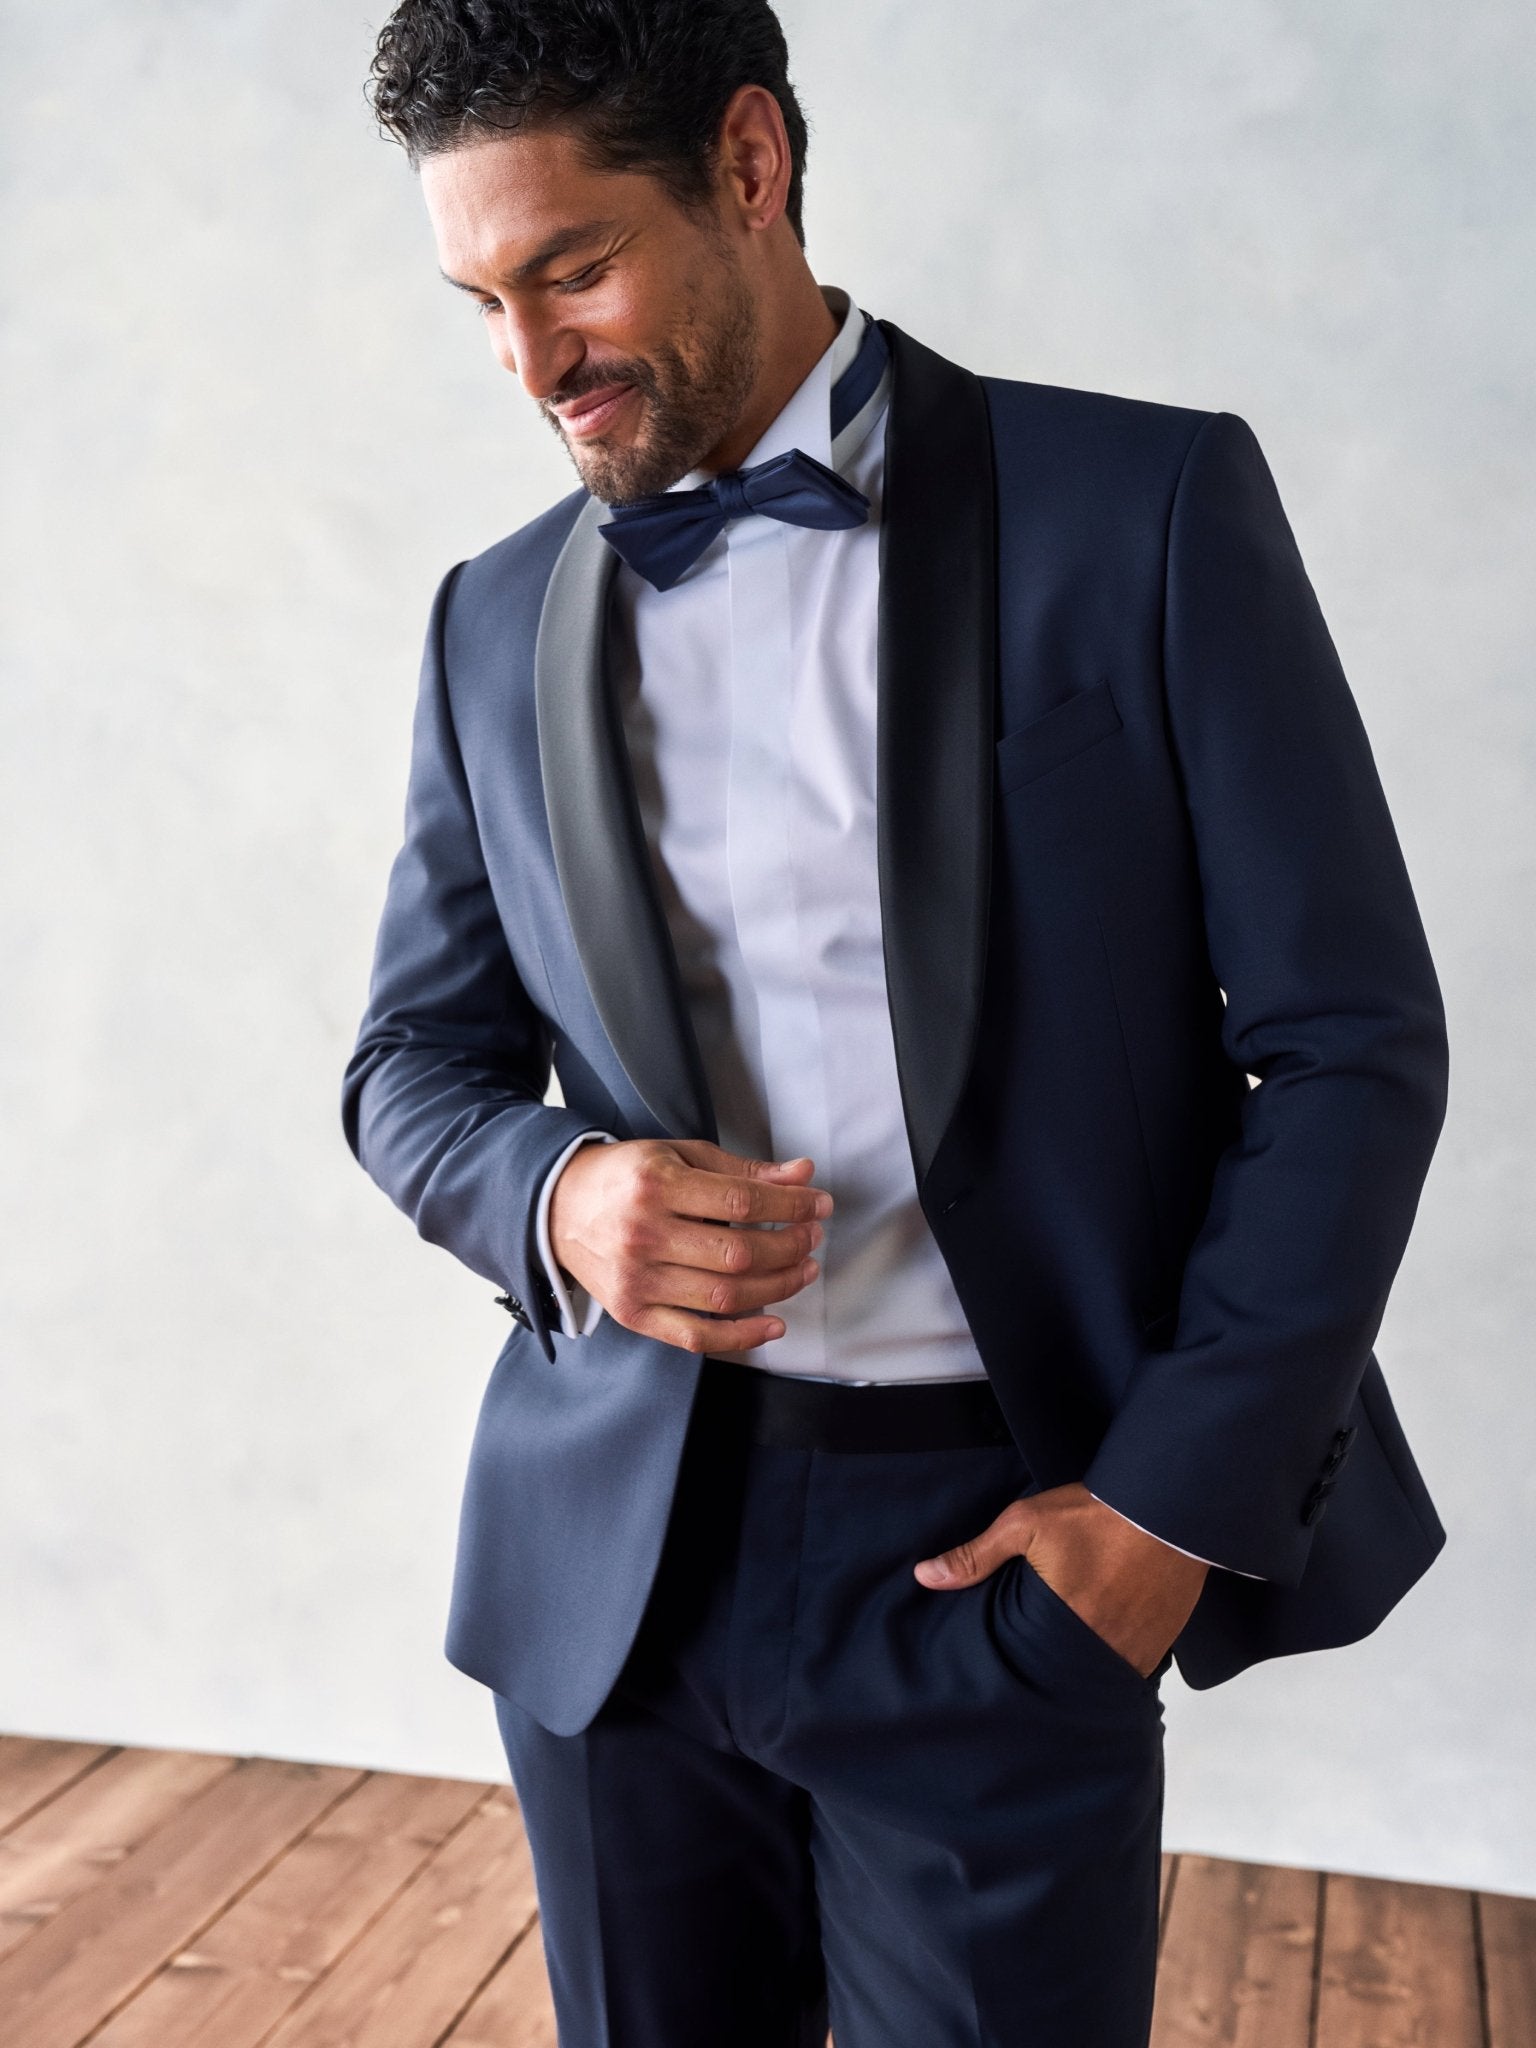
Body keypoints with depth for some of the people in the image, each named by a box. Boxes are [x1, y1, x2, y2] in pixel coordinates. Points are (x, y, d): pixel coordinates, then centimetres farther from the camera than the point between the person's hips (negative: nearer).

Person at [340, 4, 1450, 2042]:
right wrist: (556, 1193, -12)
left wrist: (1181, 1499, -9)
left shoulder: (1146, 508, -5)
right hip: (611, 1552, 4)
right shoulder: (497, 622, 7)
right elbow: (415, 1063, 11)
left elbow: (1349, 1037, -5)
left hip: (1004, 1550, -3)